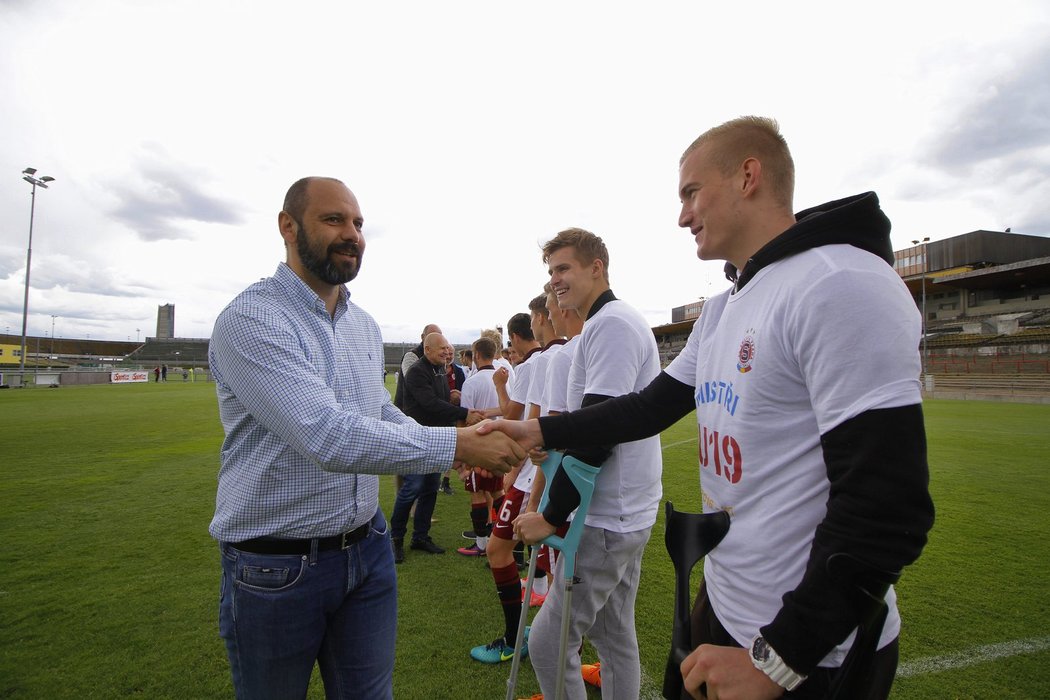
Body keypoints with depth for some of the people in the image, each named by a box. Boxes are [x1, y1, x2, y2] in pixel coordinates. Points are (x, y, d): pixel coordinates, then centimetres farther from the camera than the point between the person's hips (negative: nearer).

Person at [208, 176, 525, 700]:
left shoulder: (366, 326, 5)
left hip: (367, 550, 6)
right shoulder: (250, 320, -19)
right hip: (275, 566, -5)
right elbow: (331, 439, -31)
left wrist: (472, 445, 1)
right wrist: (454, 445, -26)